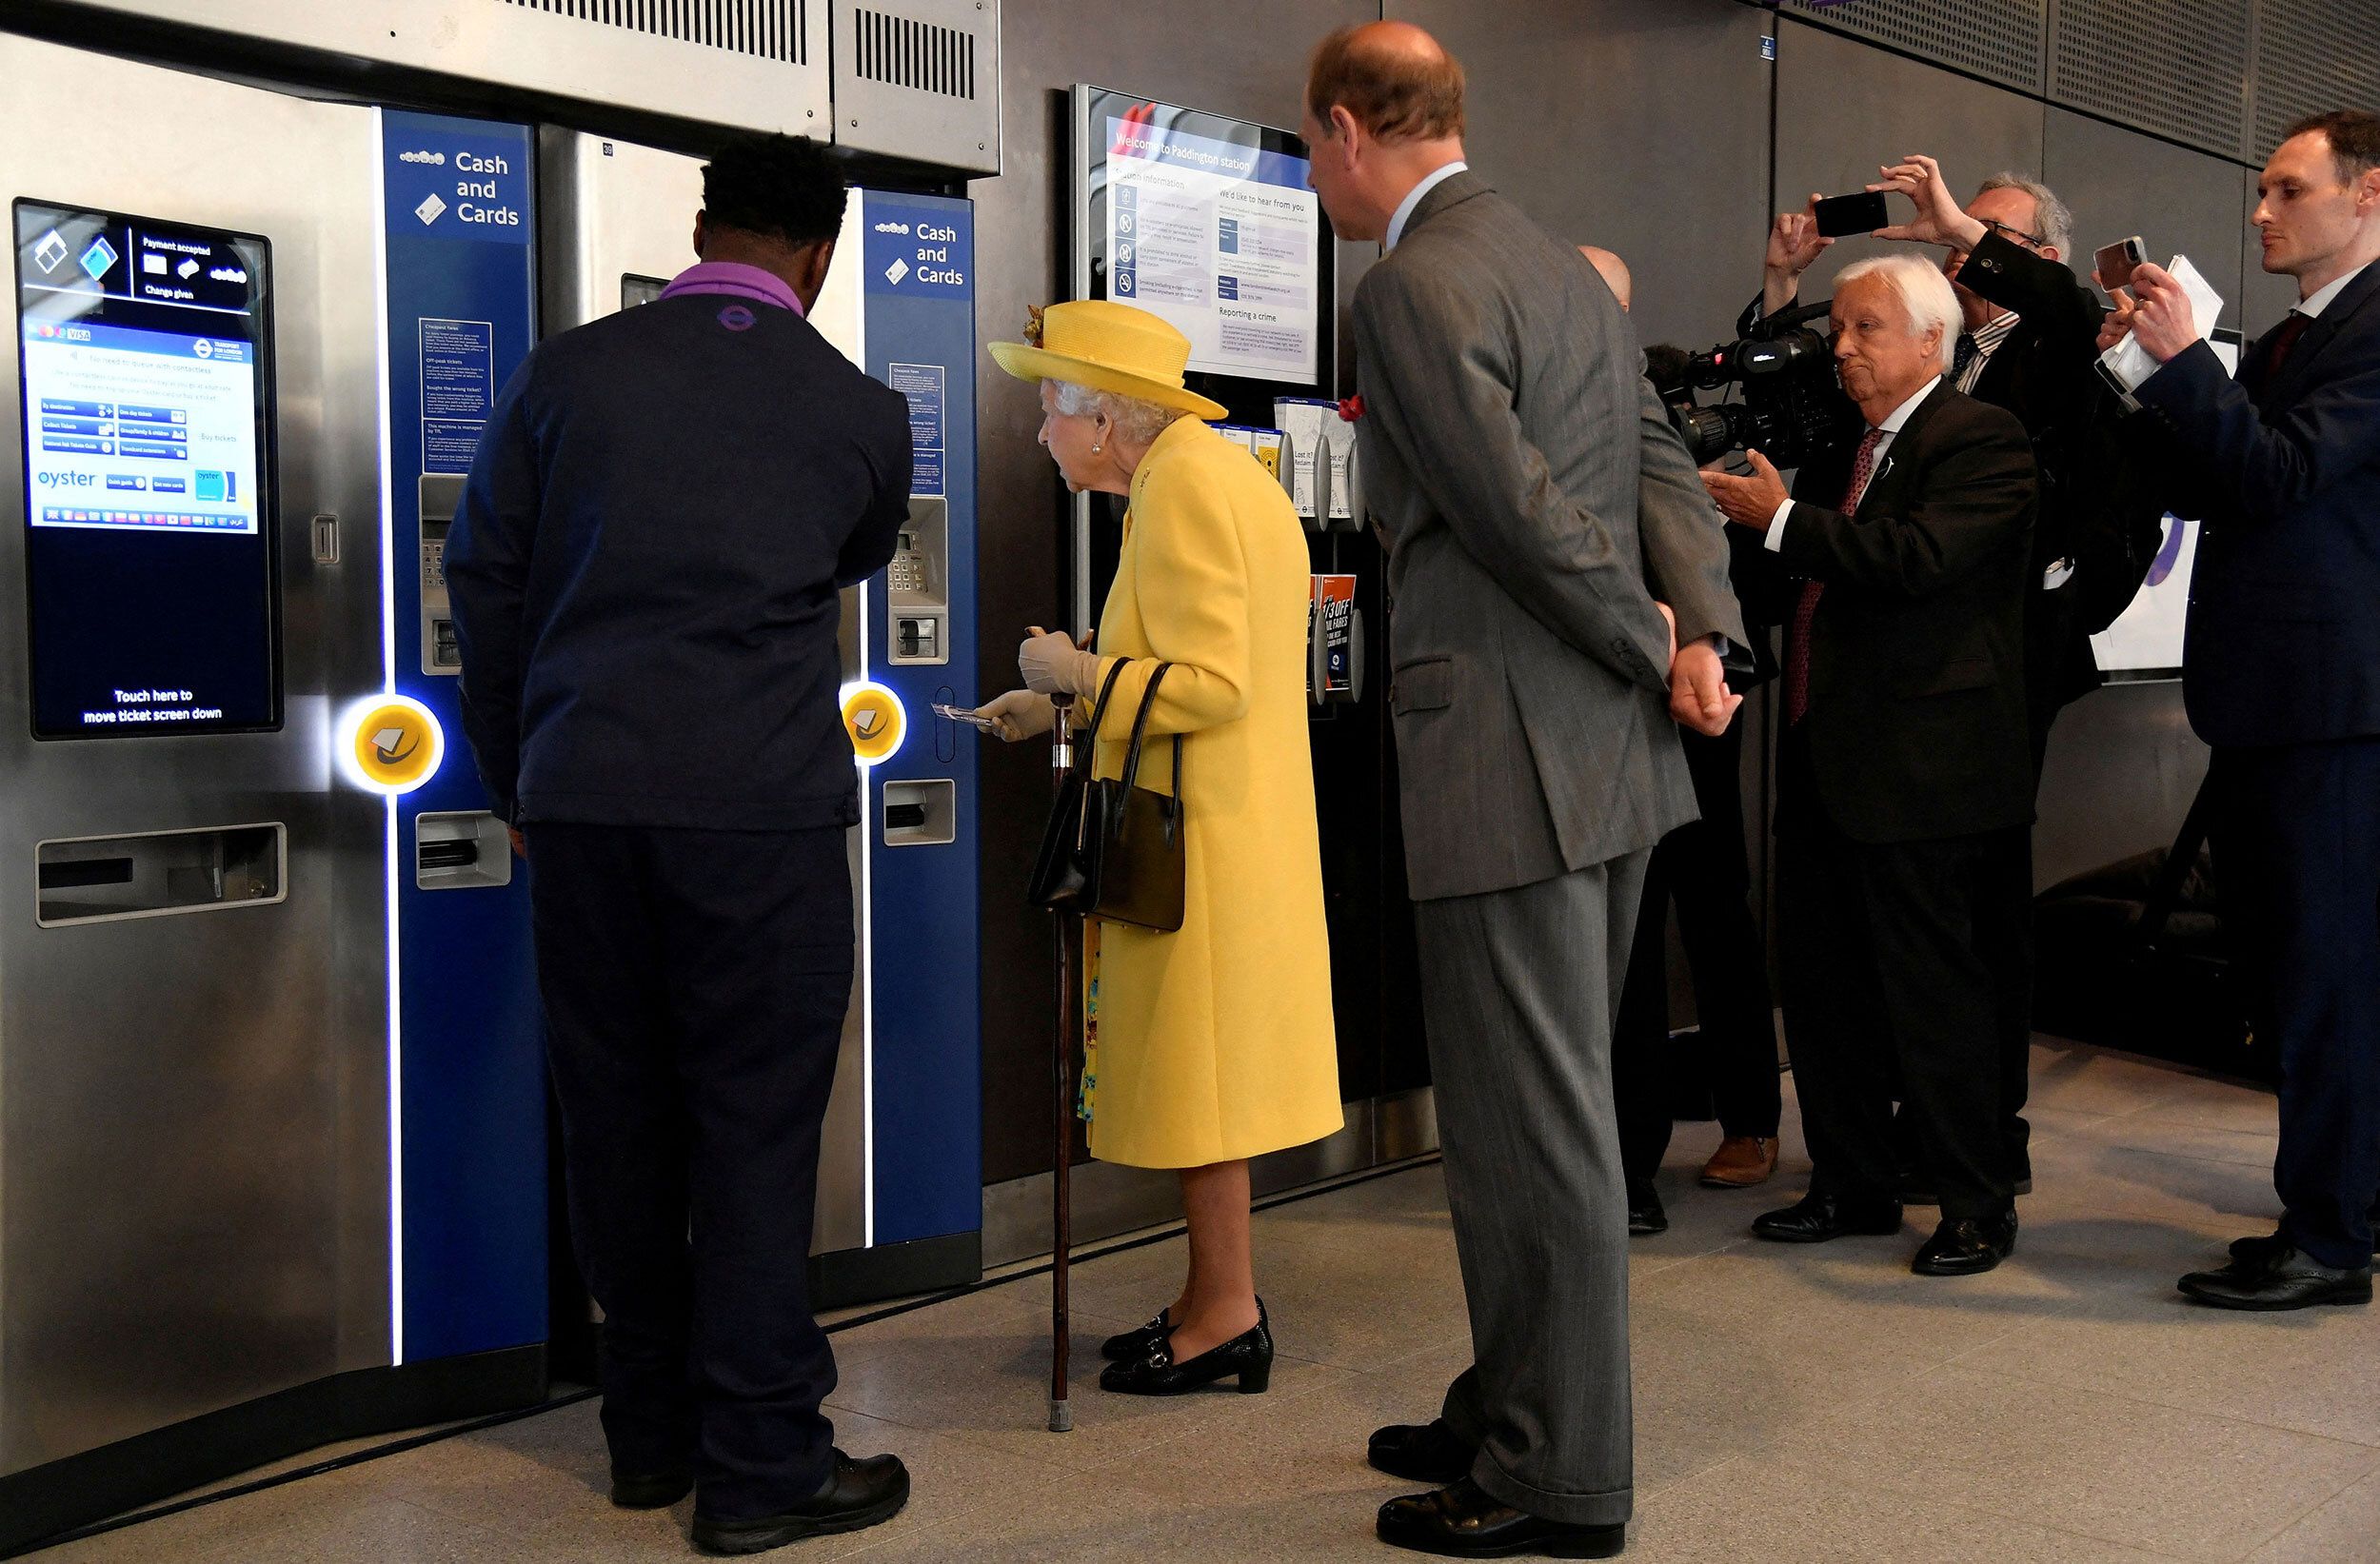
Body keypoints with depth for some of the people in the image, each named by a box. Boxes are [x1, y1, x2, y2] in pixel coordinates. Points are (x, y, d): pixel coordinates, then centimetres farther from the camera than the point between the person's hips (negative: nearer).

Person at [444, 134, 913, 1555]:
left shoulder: (571, 371, 7)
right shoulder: (859, 411, 4)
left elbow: (488, 575, 9)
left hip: (583, 795, 3)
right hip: (764, 799, -3)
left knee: (619, 1107, 11)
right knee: (755, 1116, 2)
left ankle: (654, 1432, 24)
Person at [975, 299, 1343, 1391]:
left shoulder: (1185, 486, -16)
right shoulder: (1211, 474, 16)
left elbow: (1213, 685, -23)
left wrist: (1078, 671, -12)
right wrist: (1064, 703, 18)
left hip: (1199, 839, -10)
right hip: (1223, 823, 10)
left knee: (1198, 1071, -1)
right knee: (1202, 1066, 15)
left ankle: (1227, 1318, 8)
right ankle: (1218, 1297, 23)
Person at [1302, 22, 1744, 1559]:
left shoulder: (1412, 287, -13)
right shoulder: (1569, 268, 17)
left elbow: (1524, 511, -18)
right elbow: (1663, 465, 10)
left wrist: (1657, 657, -6)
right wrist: (1704, 634, -3)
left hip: (1512, 759, -10)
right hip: (1613, 756, 10)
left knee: (1533, 1122, 0)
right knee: (1544, 1102, 18)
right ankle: (1516, 1413, 32)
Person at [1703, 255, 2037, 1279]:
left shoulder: (1981, 441, -7)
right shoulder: (1837, 453, 17)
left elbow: (1921, 555, -24)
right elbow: (1774, 598, 16)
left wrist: (1780, 519, -17)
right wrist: (1743, 518, -1)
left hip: (1922, 765, -8)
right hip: (1824, 761, 9)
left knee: (1935, 992, -2)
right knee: (1820, 982, 13)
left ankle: (1979, 1206, 11)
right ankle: (1853, 1186, 26)